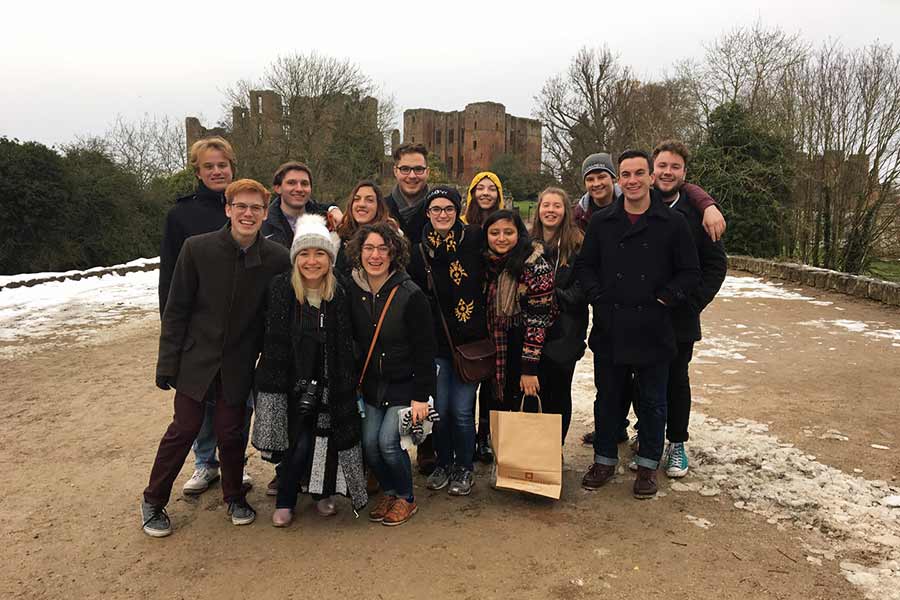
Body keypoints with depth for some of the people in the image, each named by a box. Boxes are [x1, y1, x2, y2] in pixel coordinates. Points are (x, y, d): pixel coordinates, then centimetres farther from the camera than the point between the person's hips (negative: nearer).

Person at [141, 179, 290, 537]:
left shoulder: (277, 259, -8)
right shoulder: (197, 249, -10)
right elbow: (176, 310, -5)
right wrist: (167, 363, -5)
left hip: (238, 365, 1)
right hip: (196, 358, -1)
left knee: (231, 431, 7)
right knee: (184, 429, 5)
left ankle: (234, 497, 32)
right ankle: (153, 501, 28)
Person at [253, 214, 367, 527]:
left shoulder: (339, 295, -4)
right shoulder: (280, 289, -10)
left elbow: (345, 347, 1)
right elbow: (273, 343, -9)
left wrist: (347, 383, -1)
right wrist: (273, 382, -11)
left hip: (328, 383, 2)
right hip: (291, 380, -2)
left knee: (327, 438, 5)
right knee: (300, 442, -7)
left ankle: (324, 492, 31)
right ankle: (284, 501, 17)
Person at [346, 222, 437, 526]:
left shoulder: (410, 295, -18)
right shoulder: (352, 291, -4)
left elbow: (425, 350, -14)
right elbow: (350, 340, 7)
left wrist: (421, 396, -15)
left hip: (404, 385, -4)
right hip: (371, 384, 5)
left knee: (388, 441, -12)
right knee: (369, 443, -1)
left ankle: (406, 498, 15)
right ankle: (389, 492, 27)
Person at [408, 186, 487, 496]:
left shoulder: (474, 239, -4)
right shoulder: (418, 250, 2)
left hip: (470, 341, -2)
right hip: (436, 342, 2)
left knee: (462, 410, 2)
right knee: (440, 409, 8)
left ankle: (465, 468, 25)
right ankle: (443, 463, 31)